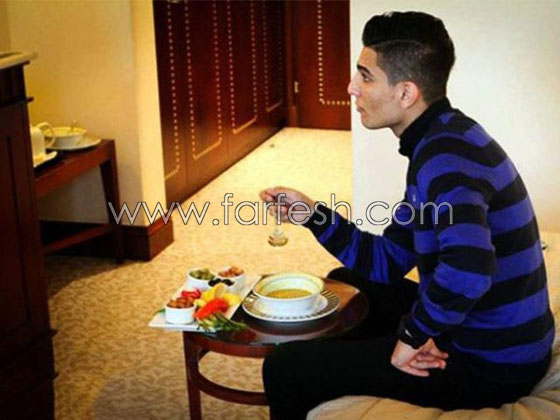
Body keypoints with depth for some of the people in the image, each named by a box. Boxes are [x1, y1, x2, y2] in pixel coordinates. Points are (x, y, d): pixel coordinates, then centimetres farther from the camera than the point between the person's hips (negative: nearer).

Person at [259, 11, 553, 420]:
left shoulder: (446, 152, -24)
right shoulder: (441, 141, 8)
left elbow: (469, 268, -43)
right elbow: (387, 260, 11)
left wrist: (412, 335, -27)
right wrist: (312, 214, 1)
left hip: (487, 365, -10)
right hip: (477, 331, 10)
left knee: (286, 368, -10)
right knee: (346, 283, 29)